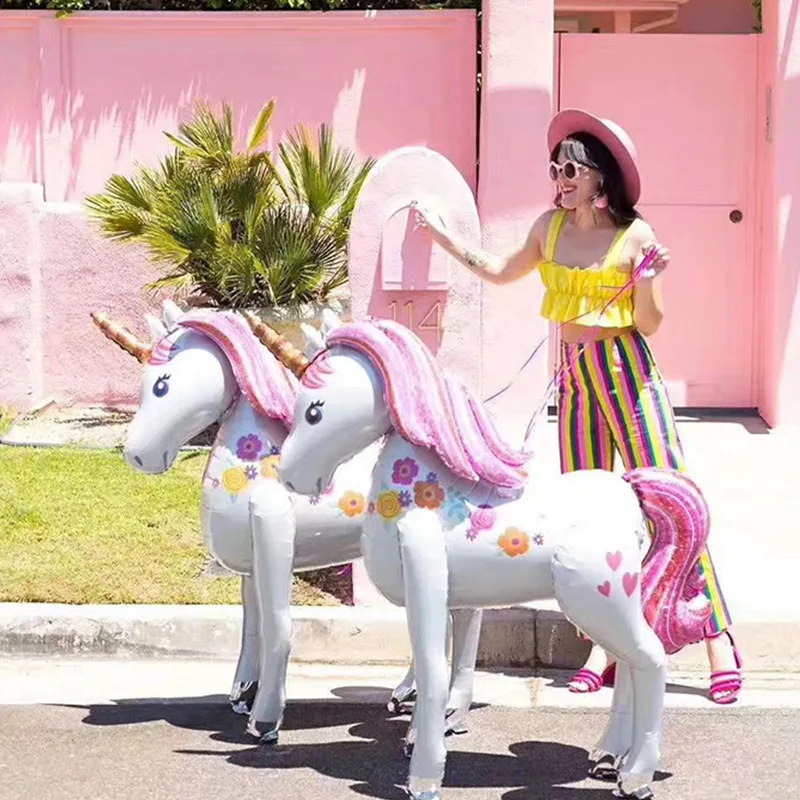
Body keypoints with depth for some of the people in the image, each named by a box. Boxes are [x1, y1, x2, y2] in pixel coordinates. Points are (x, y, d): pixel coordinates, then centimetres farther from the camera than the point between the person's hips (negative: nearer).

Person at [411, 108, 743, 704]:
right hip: (575, 375, 6)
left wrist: (647, 280, -23)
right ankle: (606, 645, 10)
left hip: (626, 371, -5)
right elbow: (501, 272, 23)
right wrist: (442, 235, 22)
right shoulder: (551, 227, 6)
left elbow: (648, 324, -6)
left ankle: (719, 639, -5)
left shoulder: (635, 236, -9)